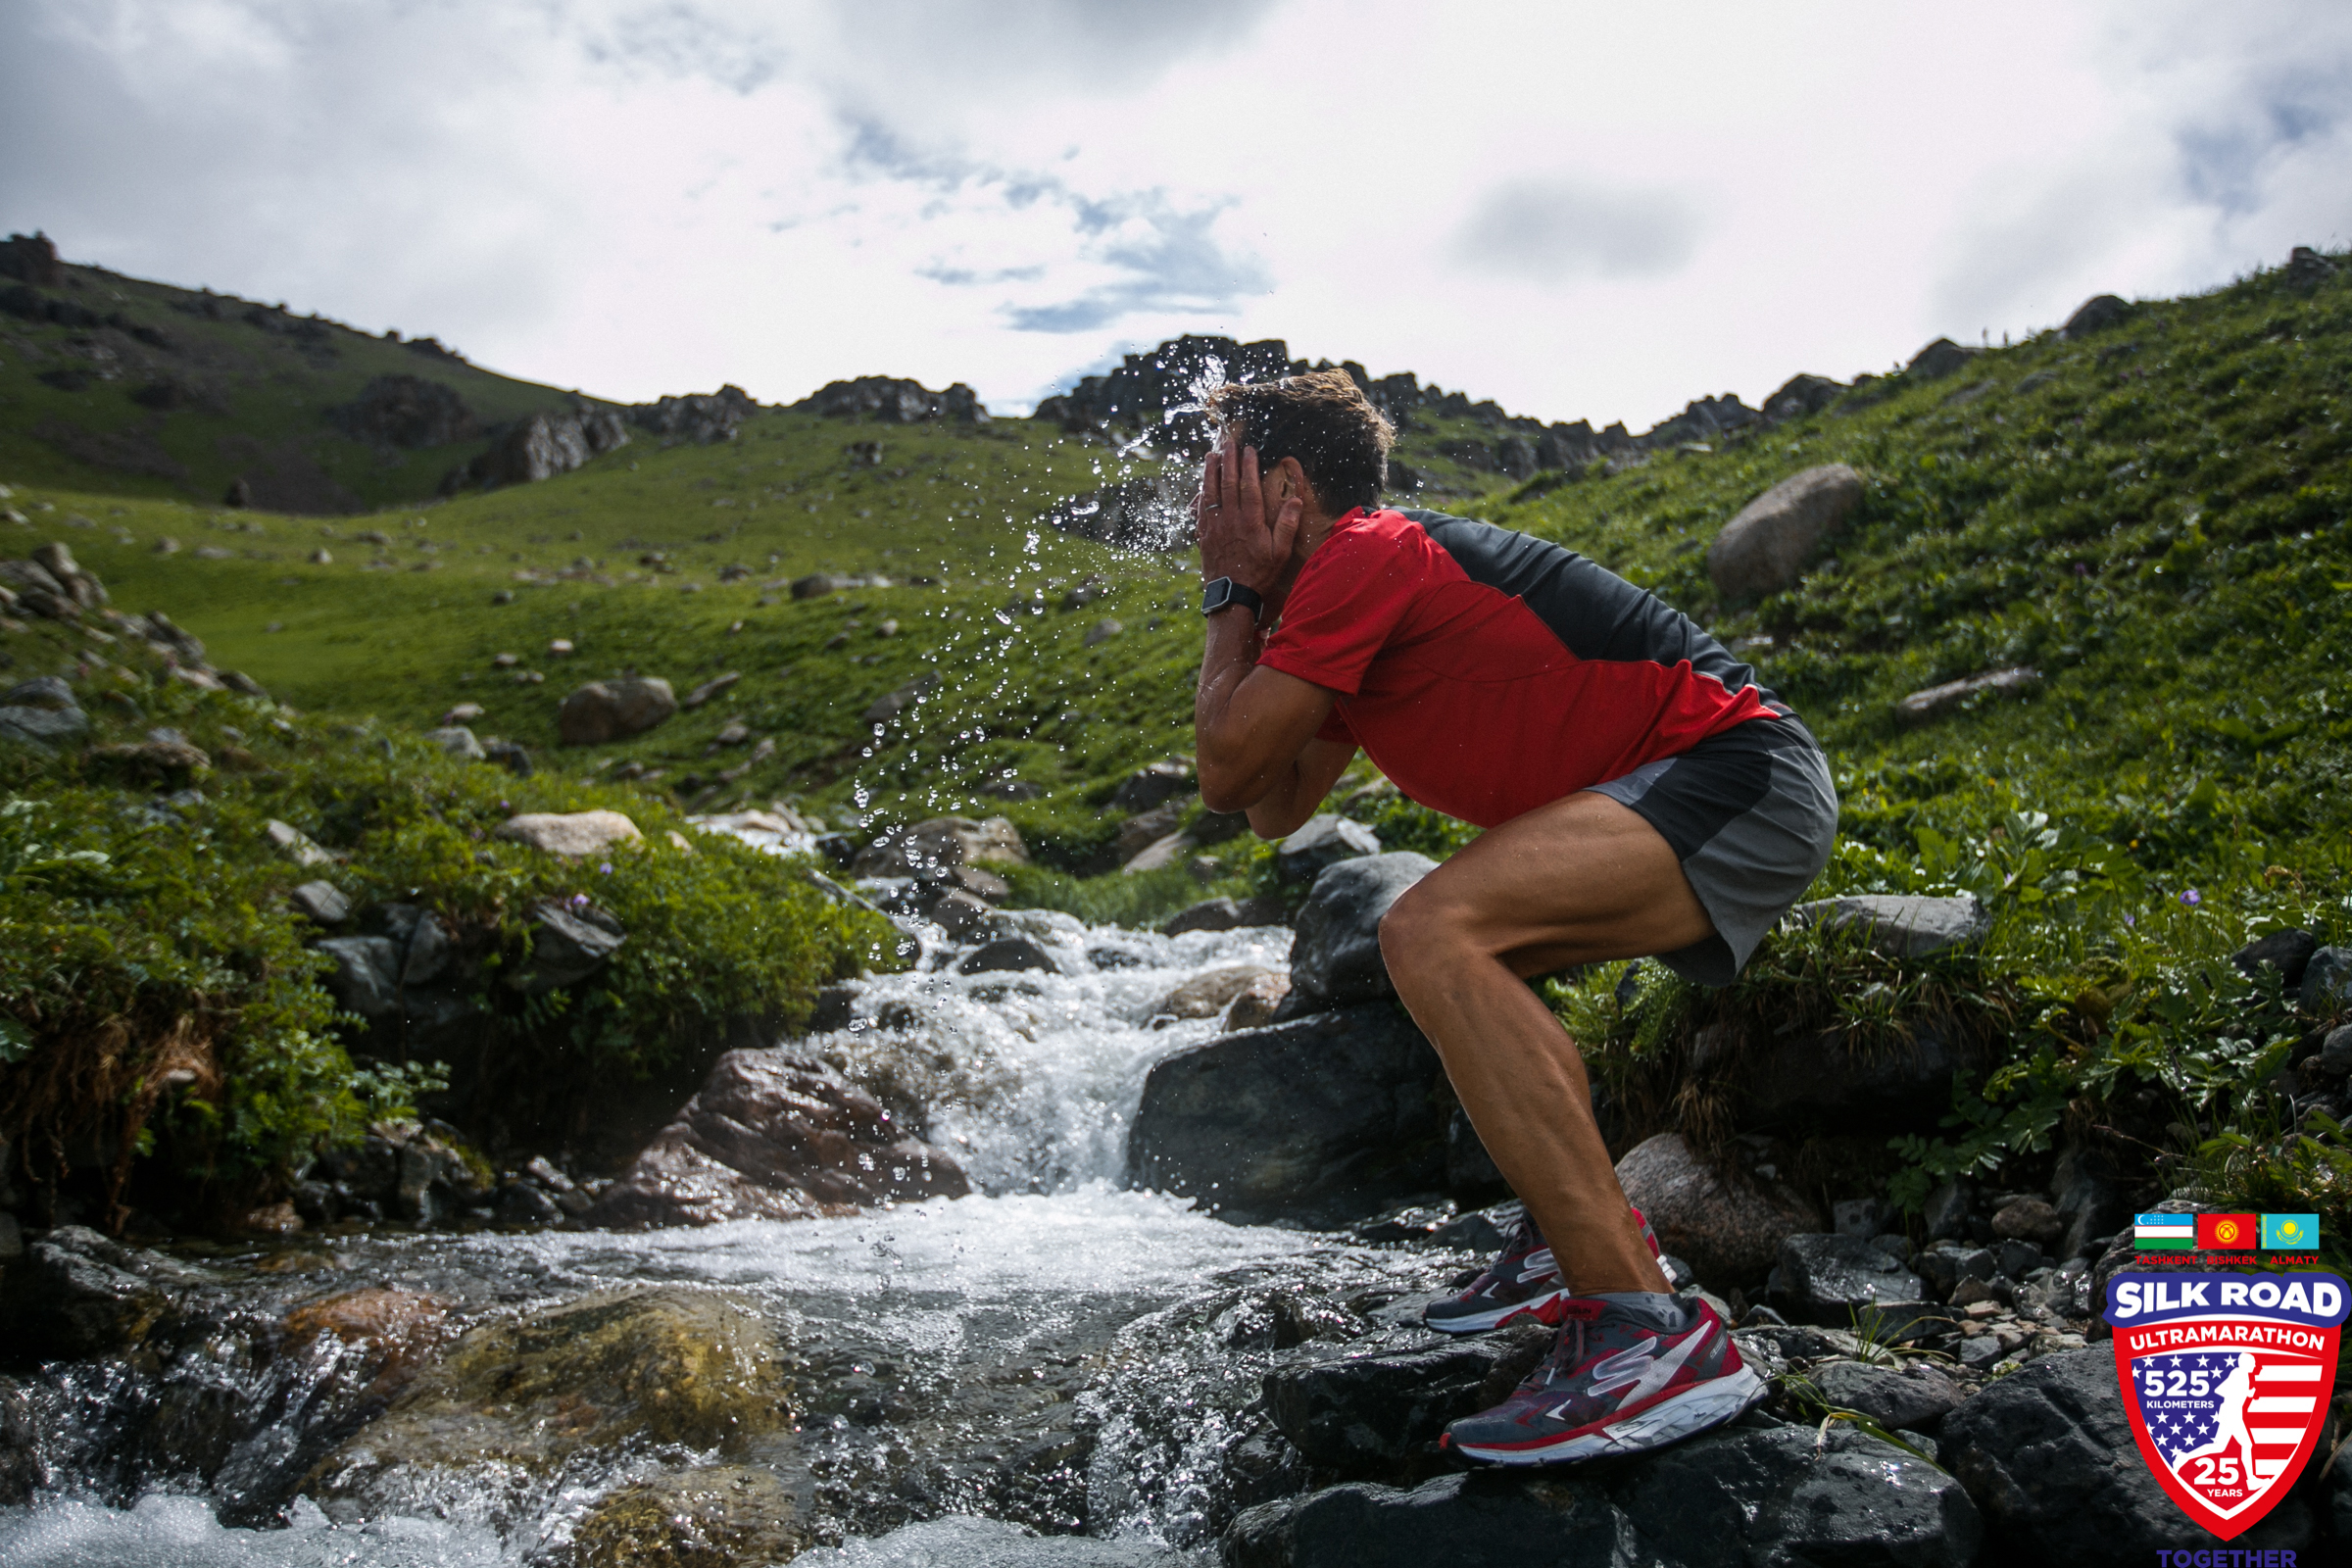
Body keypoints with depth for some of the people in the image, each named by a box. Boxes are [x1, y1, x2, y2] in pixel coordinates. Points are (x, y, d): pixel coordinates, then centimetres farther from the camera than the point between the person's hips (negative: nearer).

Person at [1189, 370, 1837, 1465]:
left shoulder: (1364, 554, -13)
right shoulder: (1360, 616, 18)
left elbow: (1225, 773, -13)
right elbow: (1278, 810, 21)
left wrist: (1231, 594, 1)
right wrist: (1249, 601, 17)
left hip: (1739, 772, -11)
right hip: (1739, 796, 11)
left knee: (1434, 932, -28)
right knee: (1467, 961, 25)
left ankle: (1651, 1335, -26)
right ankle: (1572, 1244, 19)